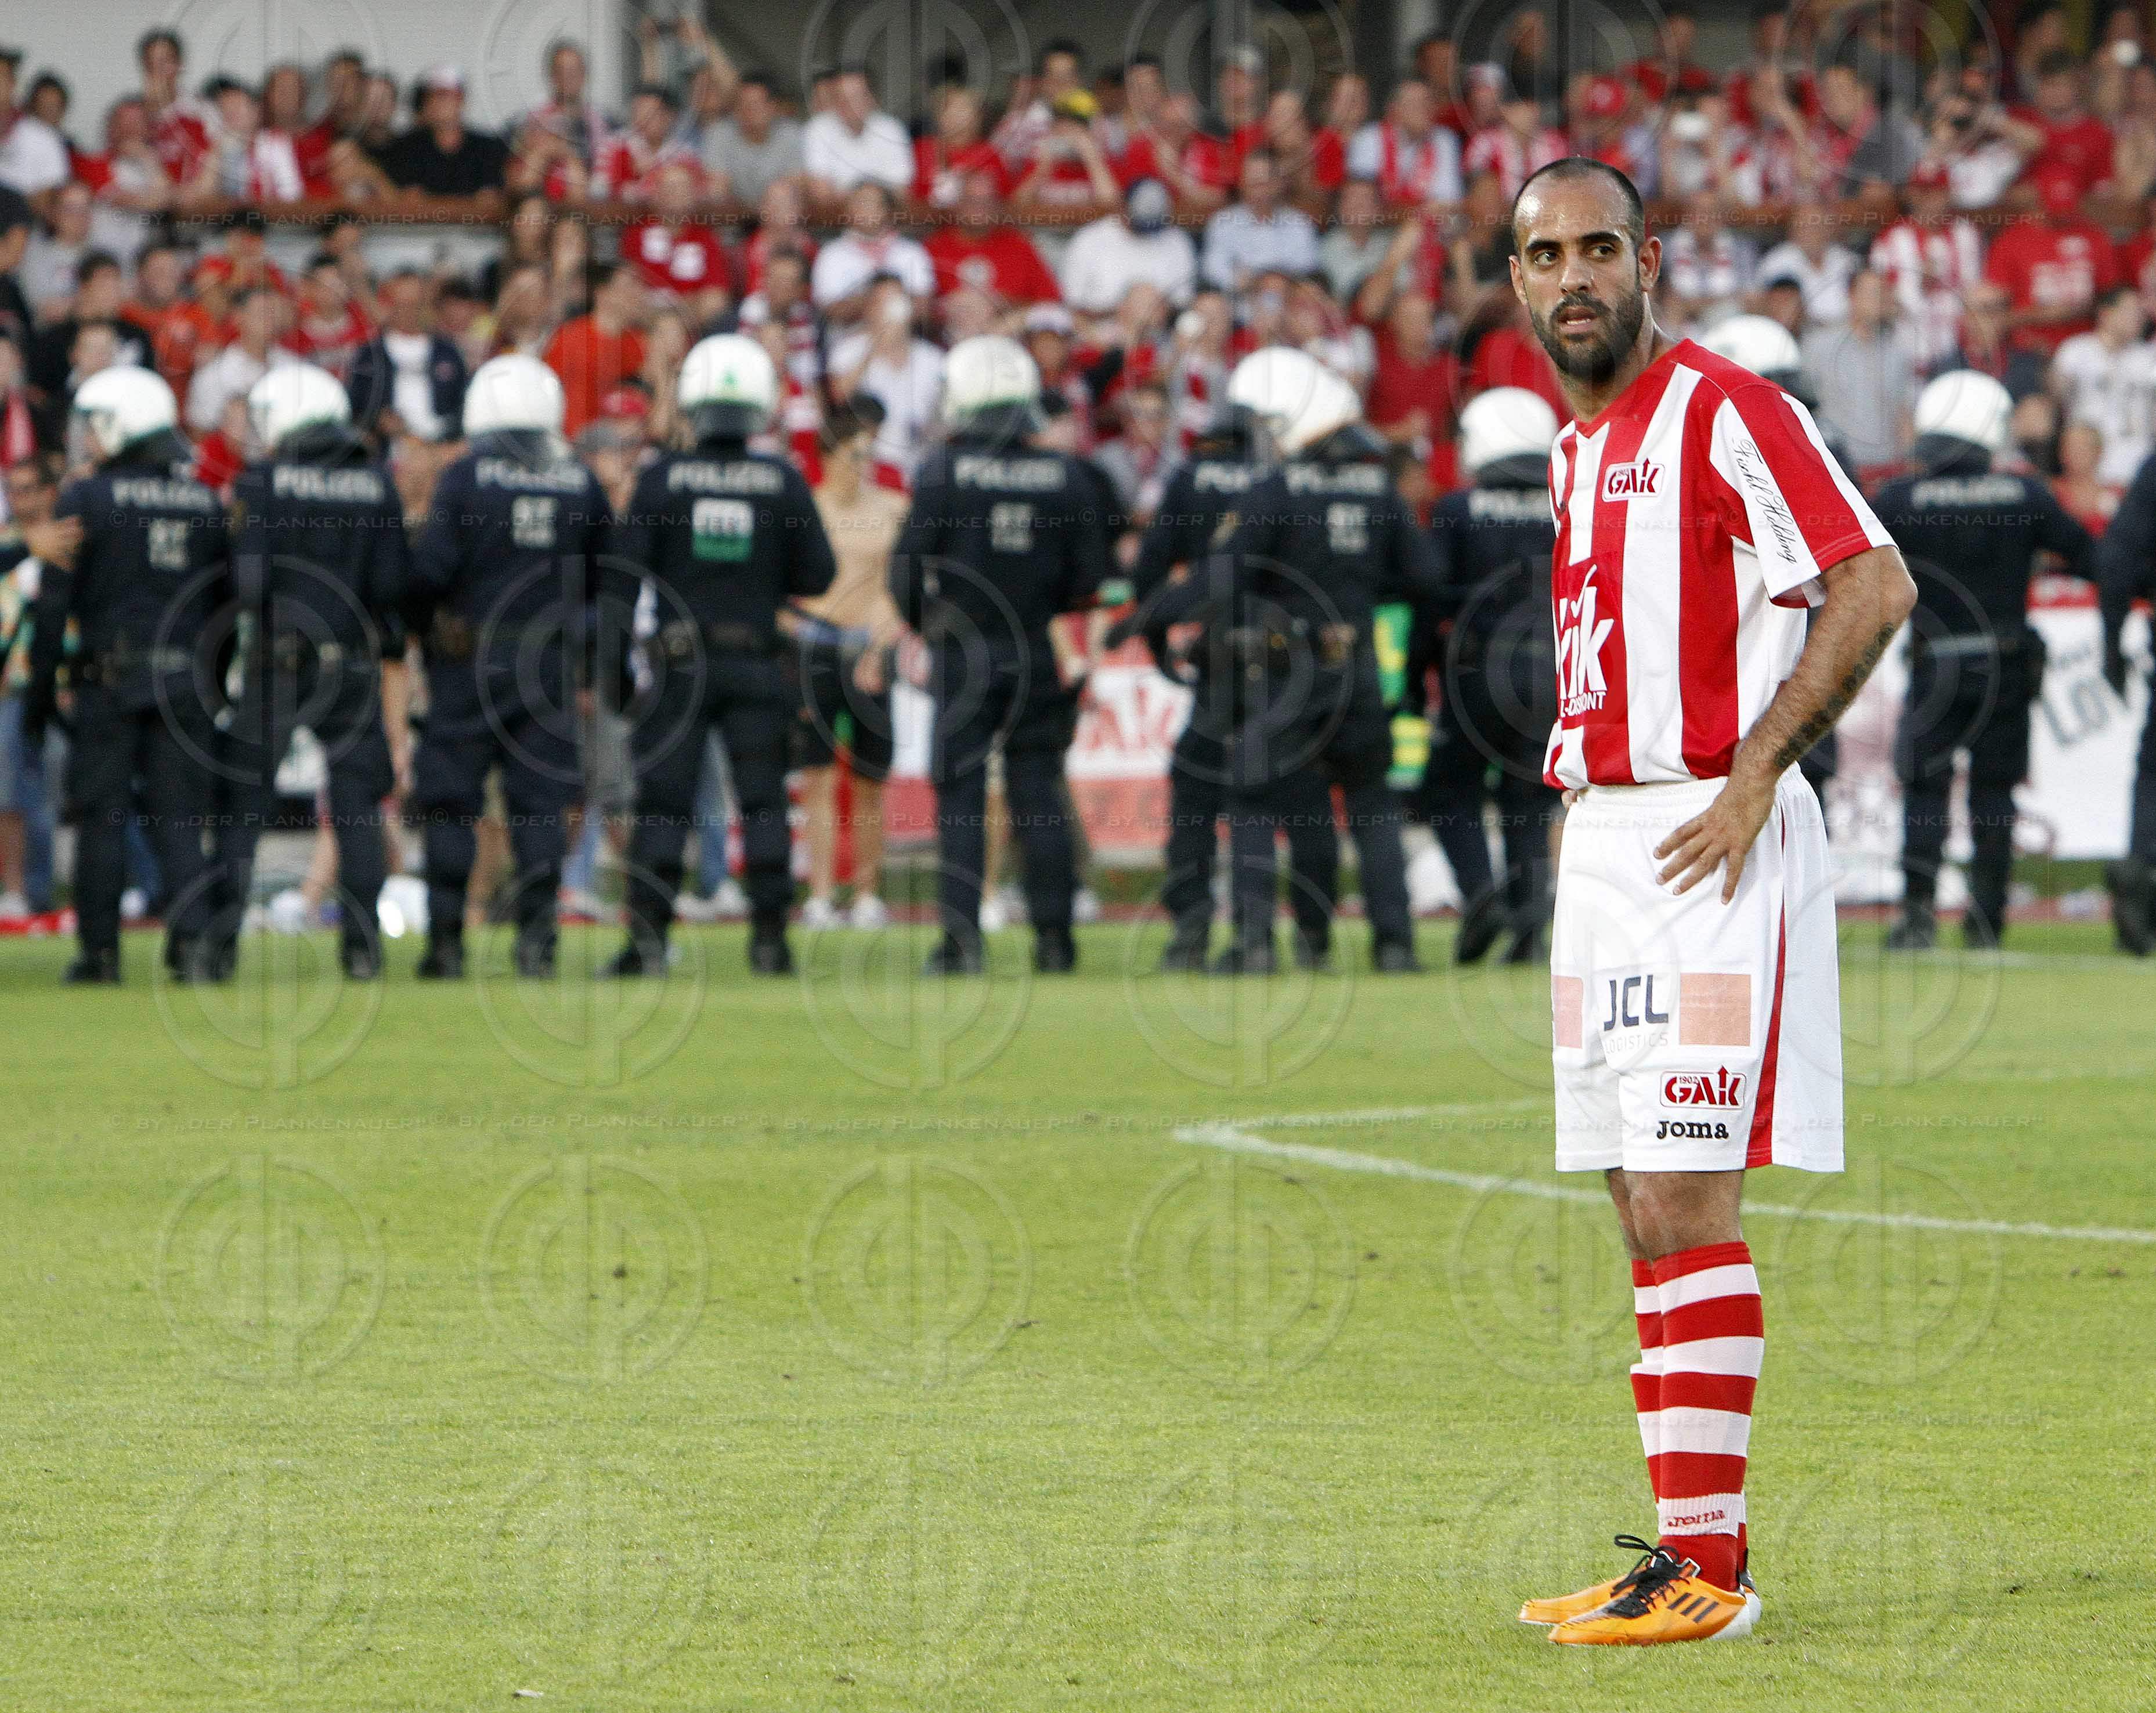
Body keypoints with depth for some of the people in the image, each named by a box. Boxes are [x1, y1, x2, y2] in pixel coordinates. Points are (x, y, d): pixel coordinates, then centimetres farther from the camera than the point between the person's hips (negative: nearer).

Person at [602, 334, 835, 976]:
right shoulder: (782, 481, -2)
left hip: (678, 659, -1)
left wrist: (609, 661, 0)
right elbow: (818, 574, 2)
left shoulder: (662, 478, -4)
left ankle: (647, 937, -1)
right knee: (763, 800, 7)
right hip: (756, 660, 1)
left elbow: (625, 574, -5)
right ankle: (770, 935, 3)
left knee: (662, 801, 3)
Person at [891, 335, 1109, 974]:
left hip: (964, 656, -2)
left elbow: (909, 563, -7)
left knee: (961, 799, 1)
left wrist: (922, 620, 12)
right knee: (1040, 797, 9)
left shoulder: (944, 470, -8)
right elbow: (1088, 575, 3)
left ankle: (961, 938, -4)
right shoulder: (1065, 476, 0)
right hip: (1039, 654, 3)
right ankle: (1054, 936, 9)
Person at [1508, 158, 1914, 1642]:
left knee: (1685, 1201, -13)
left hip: (1711, 845, -9)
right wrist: (1586, 774, 16)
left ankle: (1705, 1567, -13)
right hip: (1605, 839, 9)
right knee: (1648, 1210, 8)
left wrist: (1752, 777, -18)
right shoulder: (1579, 447, 18)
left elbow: (1874, 585, -16)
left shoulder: (1723, 410, -9)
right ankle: (1695, 1551, 11)